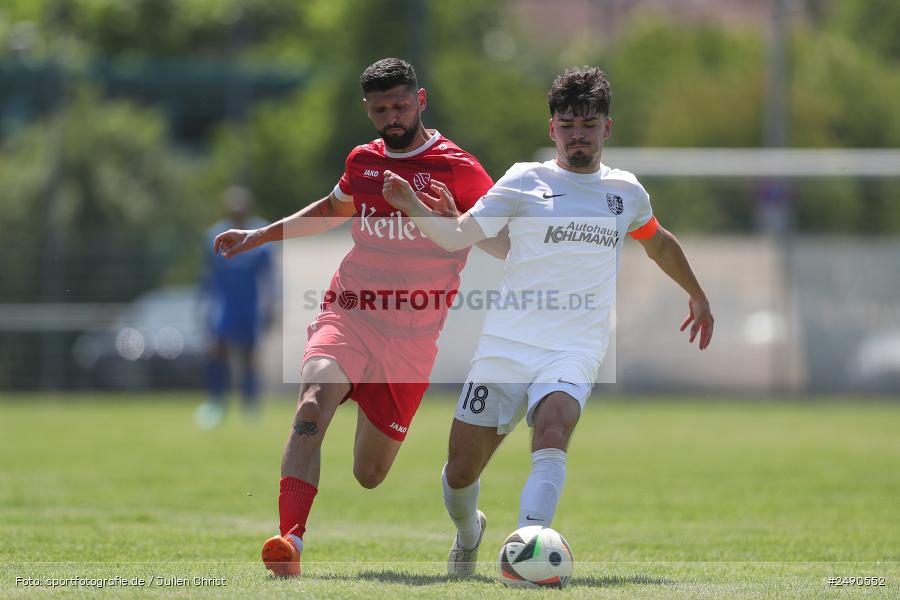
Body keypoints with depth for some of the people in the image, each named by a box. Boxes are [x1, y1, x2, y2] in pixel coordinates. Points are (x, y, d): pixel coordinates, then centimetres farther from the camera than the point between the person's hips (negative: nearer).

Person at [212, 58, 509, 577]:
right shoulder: (363, 161, 10)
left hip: (412, 338, -2)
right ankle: (291, 539, -39)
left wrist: (457, 224, -27)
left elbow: (510, 245, -7)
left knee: (370, 476, 2)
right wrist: (261, 236, 35)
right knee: (312, 407, -29)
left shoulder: (457, 169, -4)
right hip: (348, 315, 2)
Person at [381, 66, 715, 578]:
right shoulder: (526, 181, 3)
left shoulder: (626, 191, 13)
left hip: (575, 350, 0)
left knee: (553, 430, -31)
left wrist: (699, 297, 43)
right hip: (506, 344, 0)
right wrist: (412, 206, -22)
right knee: (461, 469, 2)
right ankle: (468, 532, 36)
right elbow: (458, 236, -4)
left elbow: (660, 243, 33)